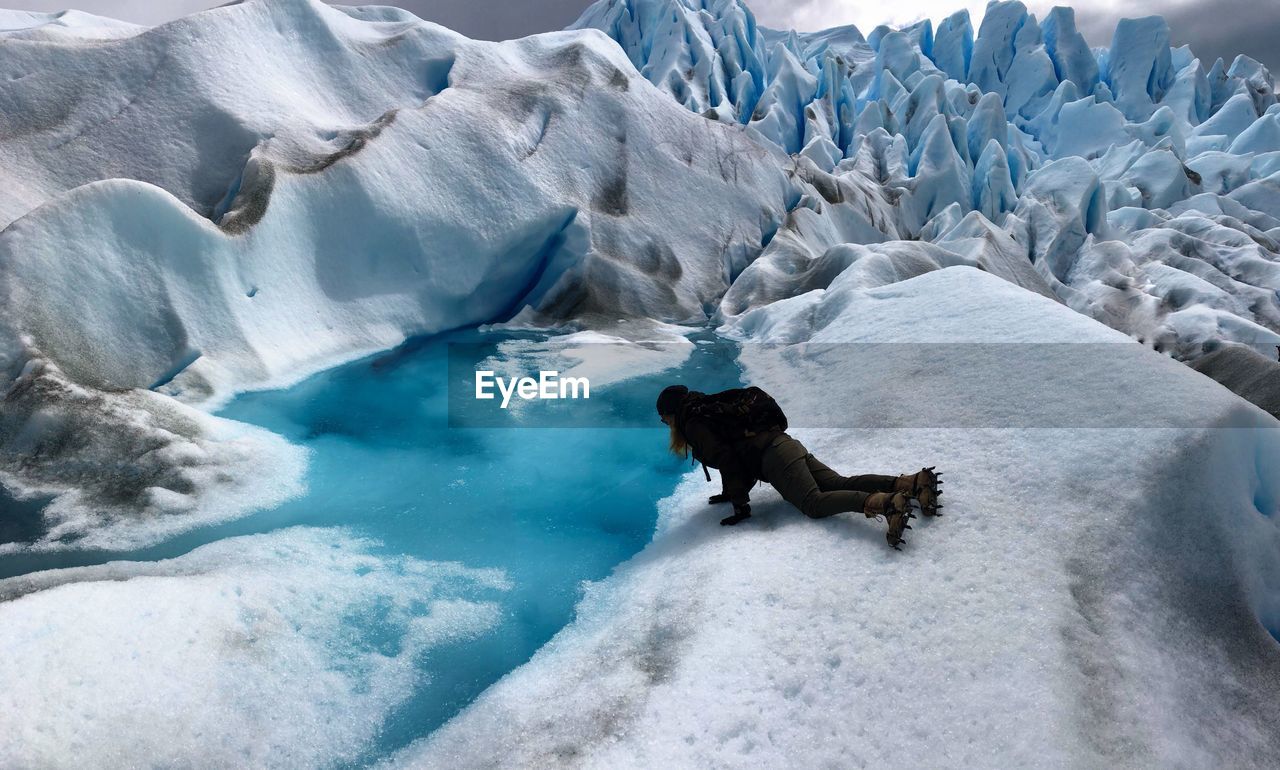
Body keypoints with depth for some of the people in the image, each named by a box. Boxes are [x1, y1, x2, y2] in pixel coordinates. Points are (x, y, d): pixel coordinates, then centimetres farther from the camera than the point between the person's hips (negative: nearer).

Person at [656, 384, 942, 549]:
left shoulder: (694, 425, -3)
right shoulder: (709, 411, 27)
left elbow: (725, 458, -12)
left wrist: (741, 505, -10)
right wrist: (728, 493, 37)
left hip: (773, 456, -9)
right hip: (785, 445, 9)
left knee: (814, 503, -24)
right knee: (841, 484, -1)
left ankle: (884, 503, -44)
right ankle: (912, 482, -13)